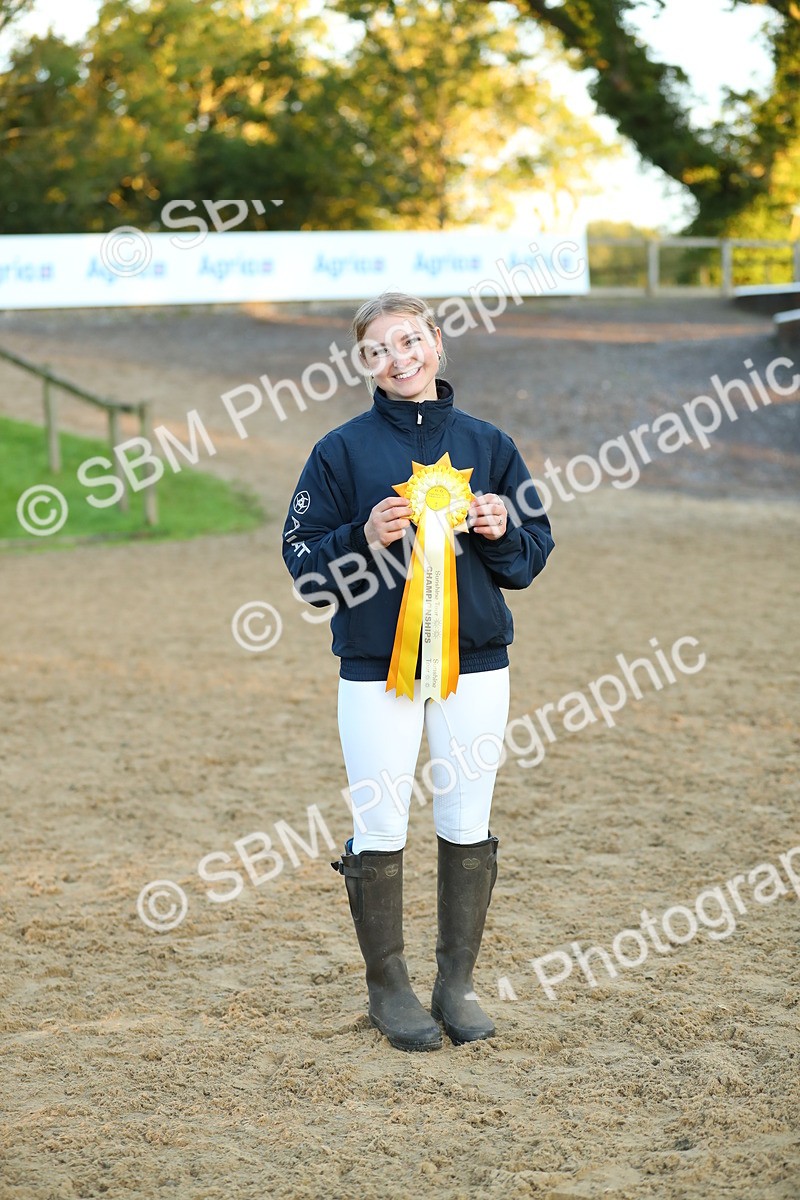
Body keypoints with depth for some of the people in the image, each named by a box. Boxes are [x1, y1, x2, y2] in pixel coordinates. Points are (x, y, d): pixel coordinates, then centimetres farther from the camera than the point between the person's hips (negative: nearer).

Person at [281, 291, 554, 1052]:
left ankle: (457, 986, 21)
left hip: (476, 665, 2)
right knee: (380, 832, 2)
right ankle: (388, 989, 18)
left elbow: (535, 548, 10)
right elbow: (304, 560, -1)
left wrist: (500, 530, -11)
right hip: (375, 669, -2)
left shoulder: (486, 444, 7)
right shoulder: (343, 449, 0)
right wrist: (364, 539, -18)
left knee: (467, 829, 8)